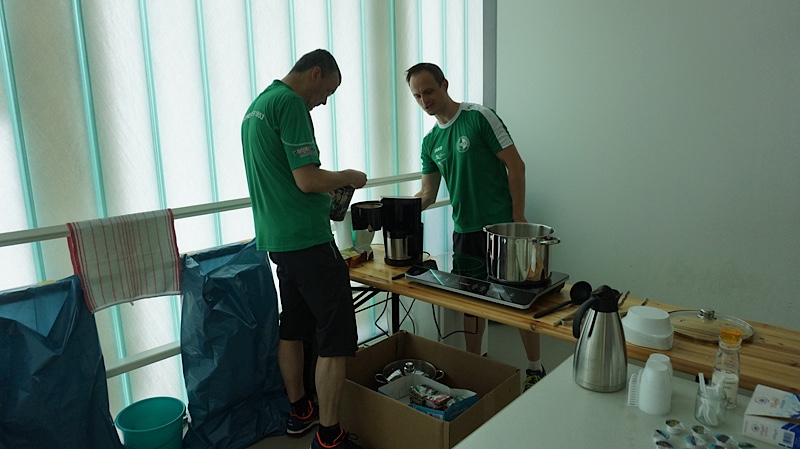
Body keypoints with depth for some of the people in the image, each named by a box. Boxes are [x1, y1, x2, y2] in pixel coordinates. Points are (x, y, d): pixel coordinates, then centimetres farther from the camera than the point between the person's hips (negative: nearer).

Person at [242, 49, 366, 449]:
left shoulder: (256, 106, 18)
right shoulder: (290, 103, -13)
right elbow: (307, 179, -20)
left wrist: (327, 187, 21)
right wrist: (347, 177, -3)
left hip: (275, 238, 10)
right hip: (307, 238, -10)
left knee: (293, 328, 19)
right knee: (336, 339, -2)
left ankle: (299, 412, 33)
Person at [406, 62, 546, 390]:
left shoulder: (480, 117, -9)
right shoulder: (430, 142, 10)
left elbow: (515, 165, -10)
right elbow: (427, 194, 14)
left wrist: (518, 217, -13)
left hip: (500, 226, -6)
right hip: (464, 231, 6)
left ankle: (535, 369, 20)